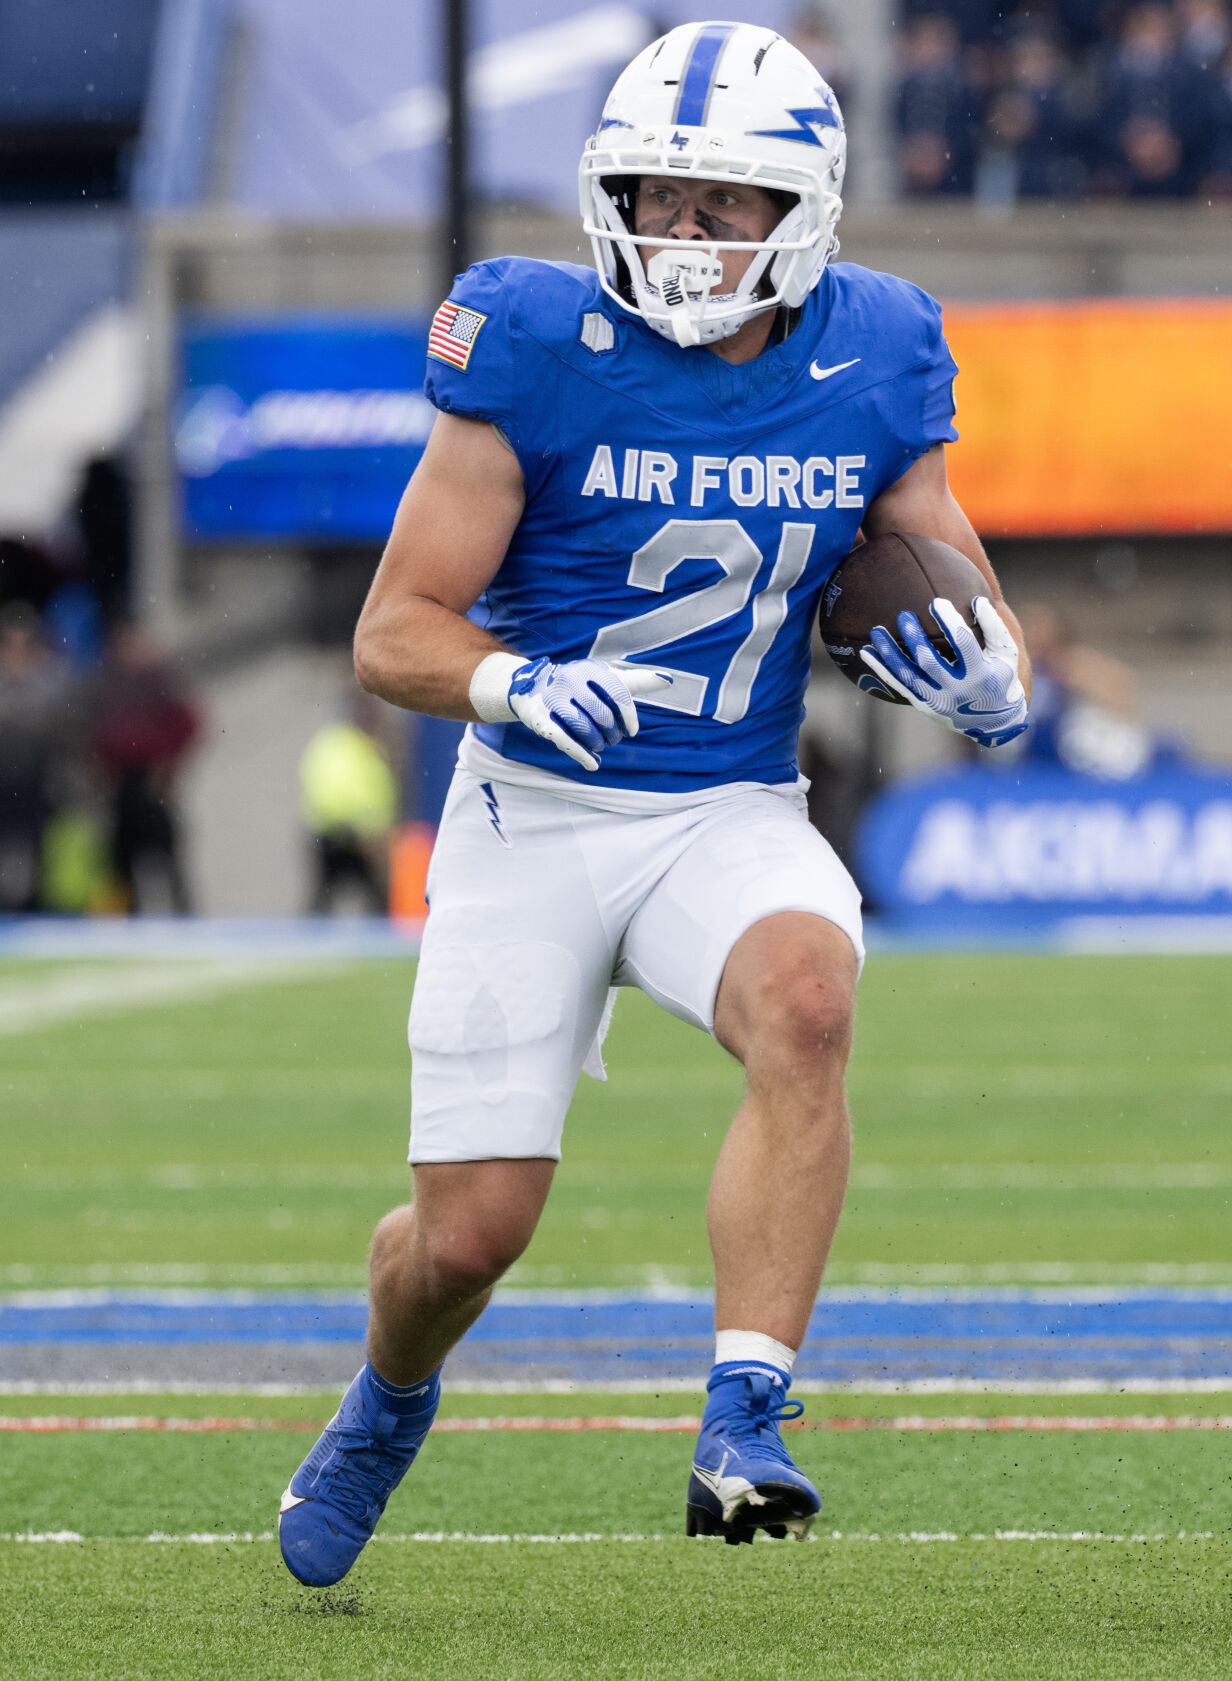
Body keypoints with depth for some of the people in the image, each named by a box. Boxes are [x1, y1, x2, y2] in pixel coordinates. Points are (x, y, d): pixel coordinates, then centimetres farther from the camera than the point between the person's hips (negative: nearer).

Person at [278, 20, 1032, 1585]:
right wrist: (519, 687, -31)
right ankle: (388, 1400, 36)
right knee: (469, 1235, -2)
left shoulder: (869, 366, -3)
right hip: (532, 815, -1)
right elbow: (395, 632, -10)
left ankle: (742, 1434, -32)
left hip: (732, 817, 1)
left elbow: (972, 610, 7)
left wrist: (981, 672, -17)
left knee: (805, 999, -34)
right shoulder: (540, 351, -12)